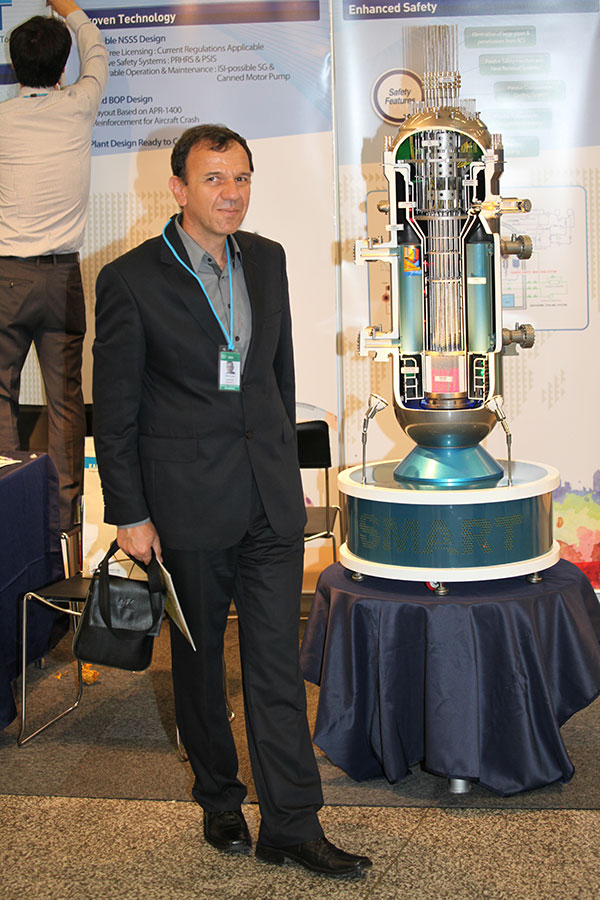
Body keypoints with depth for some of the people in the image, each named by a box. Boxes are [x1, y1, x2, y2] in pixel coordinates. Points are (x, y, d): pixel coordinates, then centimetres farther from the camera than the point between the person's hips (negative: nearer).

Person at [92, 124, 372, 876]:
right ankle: (218, 800, 32)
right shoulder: (130, 280, -9)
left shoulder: (268, 259, 6)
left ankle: (291, 826, 11)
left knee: (277, 661, 3)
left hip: (271, 497, 4)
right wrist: (128, 514, -8)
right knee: (198, 659, 13)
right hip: (188, 504, -3)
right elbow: (114, 409, -7)